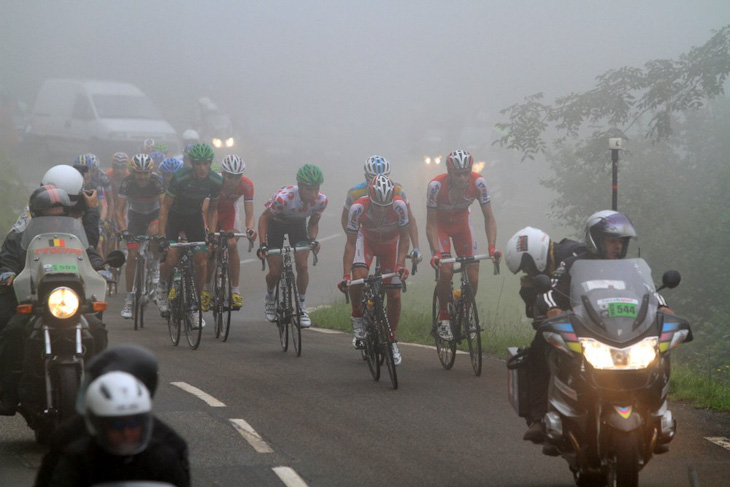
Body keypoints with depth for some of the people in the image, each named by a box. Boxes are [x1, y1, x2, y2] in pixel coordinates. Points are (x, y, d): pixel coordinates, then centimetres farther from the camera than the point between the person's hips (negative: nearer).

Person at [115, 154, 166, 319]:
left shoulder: (157, 181, -26)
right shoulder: (127, 183, -24)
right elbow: (119, 210, -24)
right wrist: (123, 230, -40)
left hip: (154, 215, -1)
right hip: (136, 216, 1)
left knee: (153, 232, -36)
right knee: (132, 255, -11)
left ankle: (156, 264, -7)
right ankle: (129, 298, -4)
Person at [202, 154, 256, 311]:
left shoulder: (246, 185, -30)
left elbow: (249, 214, -29)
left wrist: (250, 228, -49)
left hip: (230, 212, 2)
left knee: (232, 245, -16)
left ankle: (235, 291, -9)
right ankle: (206, 289, 7)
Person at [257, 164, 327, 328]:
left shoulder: (321, 200, -28)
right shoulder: (283, 198, -40)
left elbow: (313, 223, -8)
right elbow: (264, 217, -23)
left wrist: (312, 240, -28)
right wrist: (262, 244, -31)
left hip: (298, 224, 3)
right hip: (276, 223, -3)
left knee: (302, 265, -14)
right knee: (275, 271, -5)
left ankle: (302, 307, 3)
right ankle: (270, 298, 27)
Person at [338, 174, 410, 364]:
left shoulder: (399, 206, -35)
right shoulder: (357, 208, -36)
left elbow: (404, 237, -22)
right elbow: (351, 243, -29)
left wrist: (400, 264, -34)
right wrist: (346, 275, -36)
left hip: (391, 244, 1)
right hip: (367, 240, -1)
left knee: (394, 295, -5)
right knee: (359, 276, -30)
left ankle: (392, 340, 14)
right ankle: (357, 317, -4)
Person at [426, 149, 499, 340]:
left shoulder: (478, 183, -27)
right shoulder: (436, 185, -34)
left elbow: (489, 218, -19)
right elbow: (431, 224, -26)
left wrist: (492, 247, -31)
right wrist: (436, 252, -37)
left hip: (462, 223, 3)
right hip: (440, 224, -3)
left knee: (473, 272, -9)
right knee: (446, 270, -22)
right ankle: (443, 318, -3)